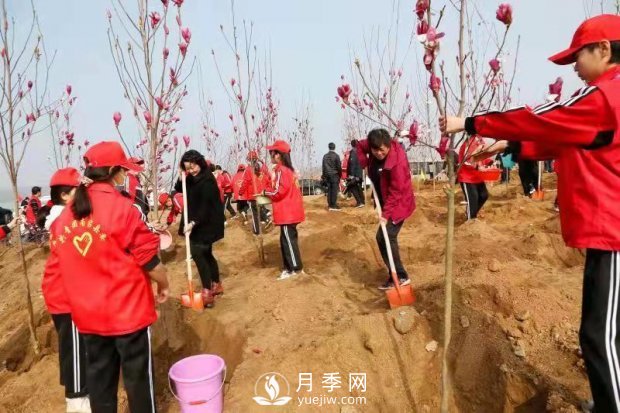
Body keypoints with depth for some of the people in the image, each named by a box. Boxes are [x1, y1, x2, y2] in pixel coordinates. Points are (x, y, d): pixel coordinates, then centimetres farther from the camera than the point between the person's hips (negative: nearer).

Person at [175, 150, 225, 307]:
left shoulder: (207, 180, -20)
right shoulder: (193, 178, 7)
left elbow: (205, 206, -25)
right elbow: (179, 189, 14)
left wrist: (193, 222, -31)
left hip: (208, 223, -9)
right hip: (199, 223, 9)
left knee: (197, 253, -12)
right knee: (206, 253, 16)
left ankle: (207, 292, -11)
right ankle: (216, 285, 30)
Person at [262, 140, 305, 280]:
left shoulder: (281, 170, -16)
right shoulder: (289, 169, 14)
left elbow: (279, 191, -20)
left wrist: (265, 192, -3)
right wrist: (269, 194, 11)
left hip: (287, 213, -10)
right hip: (290, 211, 10)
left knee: (288, 240, -3)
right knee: (286, 239, 15)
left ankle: (296, 268, 3)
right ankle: (290, 267, 21)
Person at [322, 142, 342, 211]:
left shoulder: (325, 156, 5)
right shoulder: (336, 156, -9)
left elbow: (323, 167, 8)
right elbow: (339, 166, -6)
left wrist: (324, 176, 14)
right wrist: (340, 174, 7)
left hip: (327, 175, 5)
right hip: (334, 175, -5)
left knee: (329, 190, 7)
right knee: (334, 190, -3)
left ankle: (330, 205, 9)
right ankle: (334, 205, -4)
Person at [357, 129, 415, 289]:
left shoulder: (397, 161, -29)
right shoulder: (375, 150, -7)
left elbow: (396, 191, -27)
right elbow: (360, 146, 13)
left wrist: (386, 213, -27)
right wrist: (365, 164, -1)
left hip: (398, 204, -9)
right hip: (387, 202, 9)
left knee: (384, 238, -14)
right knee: (388, 238, 13)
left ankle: (400, 277, -4)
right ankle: (398, 275, 25)